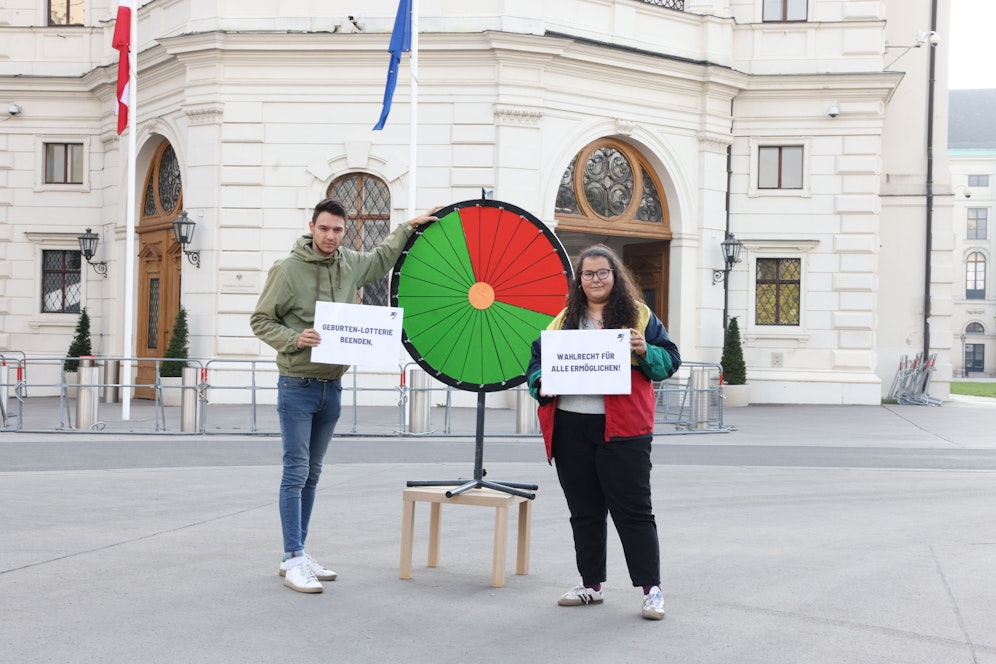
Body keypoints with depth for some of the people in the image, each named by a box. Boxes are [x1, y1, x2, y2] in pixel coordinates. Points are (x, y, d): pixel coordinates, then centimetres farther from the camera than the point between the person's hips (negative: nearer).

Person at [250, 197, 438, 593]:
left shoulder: (350, 264, 7)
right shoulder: (287, 269, -9)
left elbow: (382, 259, 28)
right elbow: (260, 320, -5)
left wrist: (409, 227, 24)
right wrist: (294, 339, -20)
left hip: (332, 386, 6)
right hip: (297, 385, -6)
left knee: (312, 474, 11)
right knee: (296, 472, -7)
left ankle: (297, 554, 20)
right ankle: (293, 561, -3)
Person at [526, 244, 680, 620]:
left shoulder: (638, 316, 5)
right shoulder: (564, 320, 14)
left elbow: (670, 360, 2)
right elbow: (538, 360, 14)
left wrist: (645, 352, -17)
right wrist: (541, 382, -6)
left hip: (621, 429, -4)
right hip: (570, 427, 4)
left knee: (633, 510, -3)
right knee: (584, 510, 12)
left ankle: (652, 589, 5)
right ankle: (591, 585, 25)